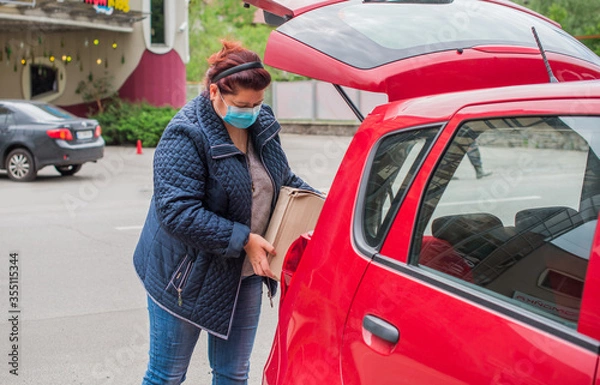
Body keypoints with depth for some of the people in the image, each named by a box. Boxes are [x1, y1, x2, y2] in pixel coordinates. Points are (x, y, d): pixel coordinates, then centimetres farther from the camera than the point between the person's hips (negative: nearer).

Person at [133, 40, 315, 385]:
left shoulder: (263, 122, 0)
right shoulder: (186, 135, -22)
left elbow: (283, 179, 15)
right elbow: (177, 211, -29)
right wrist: (243, 239, -29)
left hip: (245, 275, 6)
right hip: (187, 278, -6)